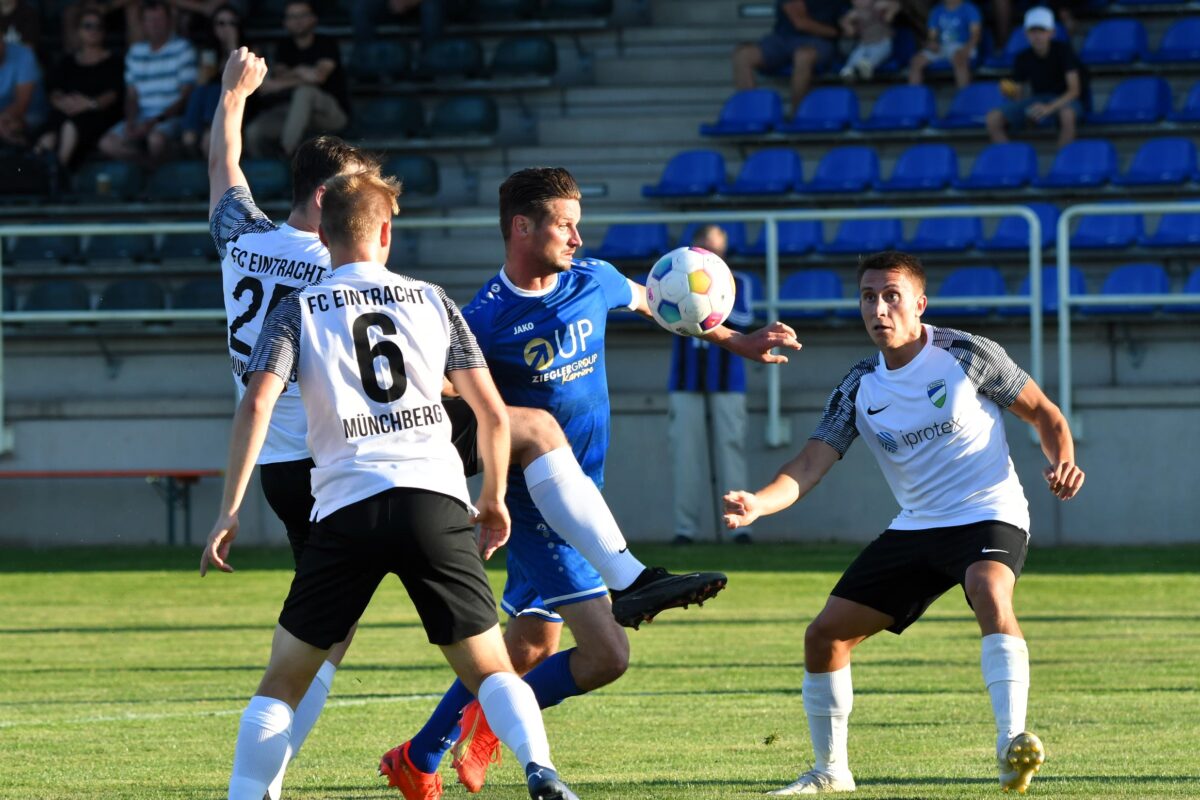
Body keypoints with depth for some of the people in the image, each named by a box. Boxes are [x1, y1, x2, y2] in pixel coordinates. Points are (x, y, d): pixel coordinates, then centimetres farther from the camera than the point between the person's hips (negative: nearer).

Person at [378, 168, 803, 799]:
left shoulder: (592, 282, 3)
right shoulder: (483, 320, -15)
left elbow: (648, 301, 25)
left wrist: (736, 341, 28)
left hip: (578, 502, 8)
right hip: (534, 509, -8)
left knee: (528, 651, 16)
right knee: (606, 654, -18)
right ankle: (494, 725, 2)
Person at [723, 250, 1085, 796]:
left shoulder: (966, 356, -8)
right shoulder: (859, 389, 2)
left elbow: (1043, 413, 2)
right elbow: (809, 466, -5)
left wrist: (1062, 463, -19)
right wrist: (758, 503, -25)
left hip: (988, 515, -5)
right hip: (915, 526, 6)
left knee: (989, 593, -39)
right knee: (825, 635, 1)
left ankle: (1011, 746, -47)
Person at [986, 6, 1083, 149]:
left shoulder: (1063, 51, -14)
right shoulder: (1023, 58, -2)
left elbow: (1074, 90, -20)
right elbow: (1019, 96, 3)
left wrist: (1049, 108, -36)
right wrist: (1012, 93, -23)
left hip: (1063, 100, -4)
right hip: (1036, 99, 4)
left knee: (1067, 114, -43)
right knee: (993, 118, -19)